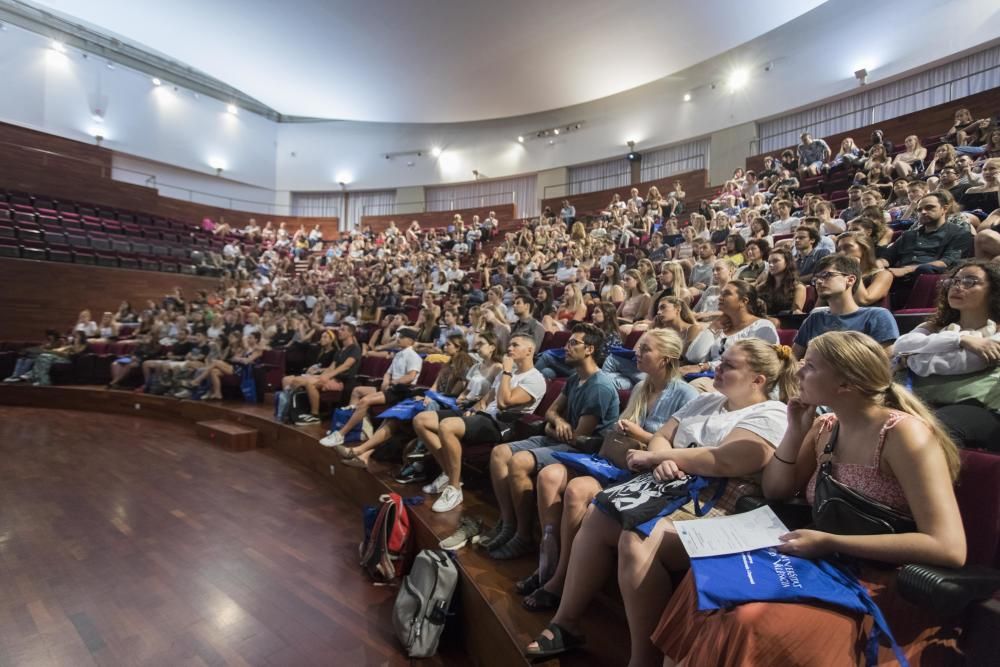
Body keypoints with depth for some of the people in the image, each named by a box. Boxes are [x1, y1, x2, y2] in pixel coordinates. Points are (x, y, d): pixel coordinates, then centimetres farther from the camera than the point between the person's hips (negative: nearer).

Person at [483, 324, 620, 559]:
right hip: (561, 440, 10)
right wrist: (558, 422, -6)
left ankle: (524, 537, -12)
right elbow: (551, 411, 19)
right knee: (499, 453, -2)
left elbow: (579, 437, -20)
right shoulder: (574, 379, 11)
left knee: (518, 462, -29)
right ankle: (508, 524, -2)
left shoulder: (600, 387, -20)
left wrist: (551, 429, 0)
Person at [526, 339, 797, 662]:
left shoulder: (771, 417, -5)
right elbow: (660, 438, 13)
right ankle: (566, 621, 2)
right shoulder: (705, 400, 18)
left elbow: (723, 461, -21)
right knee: (595, 516, -9)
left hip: (711, 515, -8)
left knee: (636, 540, -31)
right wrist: (662, 460, -12)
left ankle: (644, 658, -14)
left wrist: (651, 456, -12)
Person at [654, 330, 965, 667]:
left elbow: (950, 548, -23)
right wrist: (796, 431, -4)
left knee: (752, 623, -29)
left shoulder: (903, 434, -17)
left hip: (884, 586, -7)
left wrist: (829, 542, -25)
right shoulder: (825, 428, 4)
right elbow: (774, 492, 9)